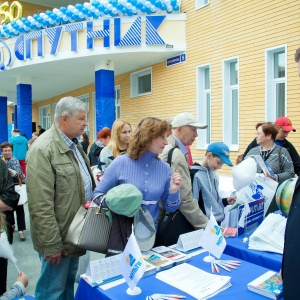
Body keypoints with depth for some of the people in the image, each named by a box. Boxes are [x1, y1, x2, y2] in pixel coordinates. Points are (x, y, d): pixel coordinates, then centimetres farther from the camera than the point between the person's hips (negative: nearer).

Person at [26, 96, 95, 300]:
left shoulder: (74, 144, 10)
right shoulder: (43, 150, -21)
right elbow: (41, 206, -23)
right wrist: (51, 244, -21)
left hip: (75, 233, 8)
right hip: (58, 238, -8)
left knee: (69, 282, 22)